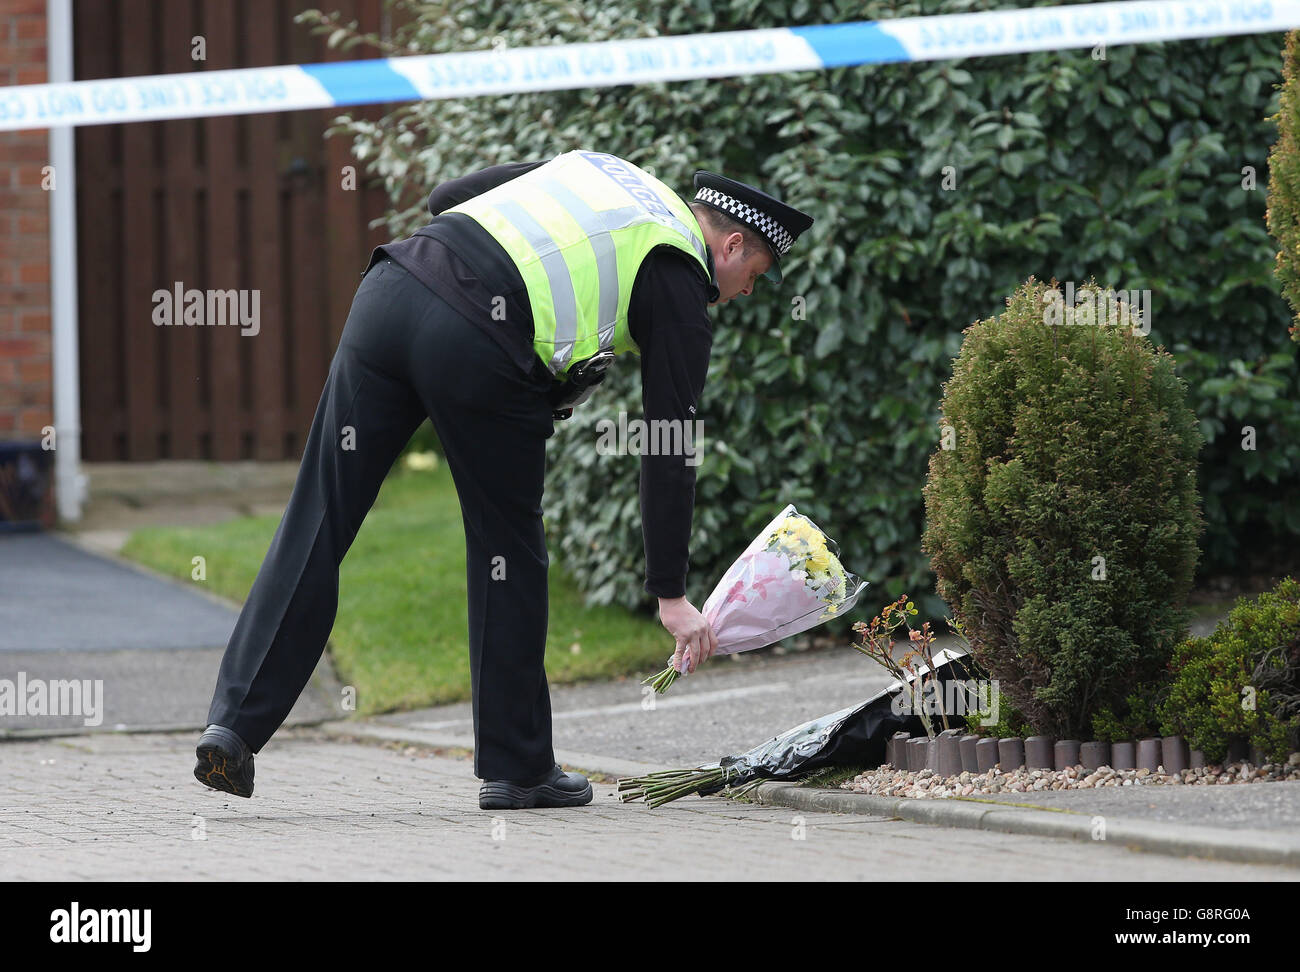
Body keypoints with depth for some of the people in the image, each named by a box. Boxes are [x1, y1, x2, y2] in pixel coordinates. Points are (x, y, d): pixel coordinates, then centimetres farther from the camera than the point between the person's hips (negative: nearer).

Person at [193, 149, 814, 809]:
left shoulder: (593, 167, 30)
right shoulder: (681, 284, 12)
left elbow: (445, 198, 28)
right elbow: (670, 450, 9)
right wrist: (671, 594, 13)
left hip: (390, 286, 6)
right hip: (479, 351, -6)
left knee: (316, 525, 6)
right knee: (507, 553, 12)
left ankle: (235, 722, 0)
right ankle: (515, 767, 18)